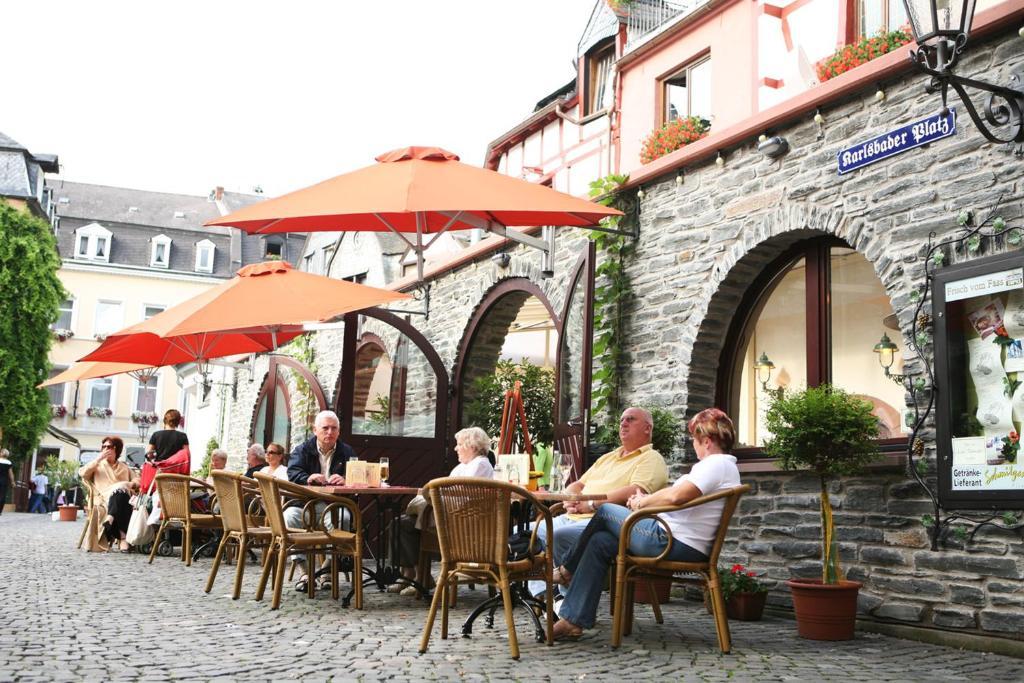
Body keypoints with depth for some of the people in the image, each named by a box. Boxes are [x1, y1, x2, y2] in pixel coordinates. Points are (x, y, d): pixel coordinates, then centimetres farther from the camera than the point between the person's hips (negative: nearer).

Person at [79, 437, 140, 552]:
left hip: (124, 497, 2)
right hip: (104, 498, -2)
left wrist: (131, 484, -6)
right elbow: (82, 473, 8)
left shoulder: (125, 468, 31)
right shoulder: (97, 466, 28)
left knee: (120, 491, -38)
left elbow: (137, 481, 18)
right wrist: (99, 459, 4)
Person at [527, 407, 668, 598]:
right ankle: (542, 596, -11)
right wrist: (570, 499, 2)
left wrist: (592, 504, -13)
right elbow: (577, 484, 28)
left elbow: (636, 492, -15)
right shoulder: (608, 458, 29)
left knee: (560, 536, -34)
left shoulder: (651, 459, 2)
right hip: (572, 518, 9)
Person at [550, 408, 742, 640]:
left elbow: (677, 496, -27)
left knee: (605, 512, 3)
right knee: (600, 541, 7)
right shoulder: (721, 465, 19)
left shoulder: (717, 464, -15)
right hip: (681, 544, 10)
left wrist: (643, 502, -10)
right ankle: (573, 619, 5)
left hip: (672, 542, -10)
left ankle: (566, 571, 21)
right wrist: (647, 499, 9)